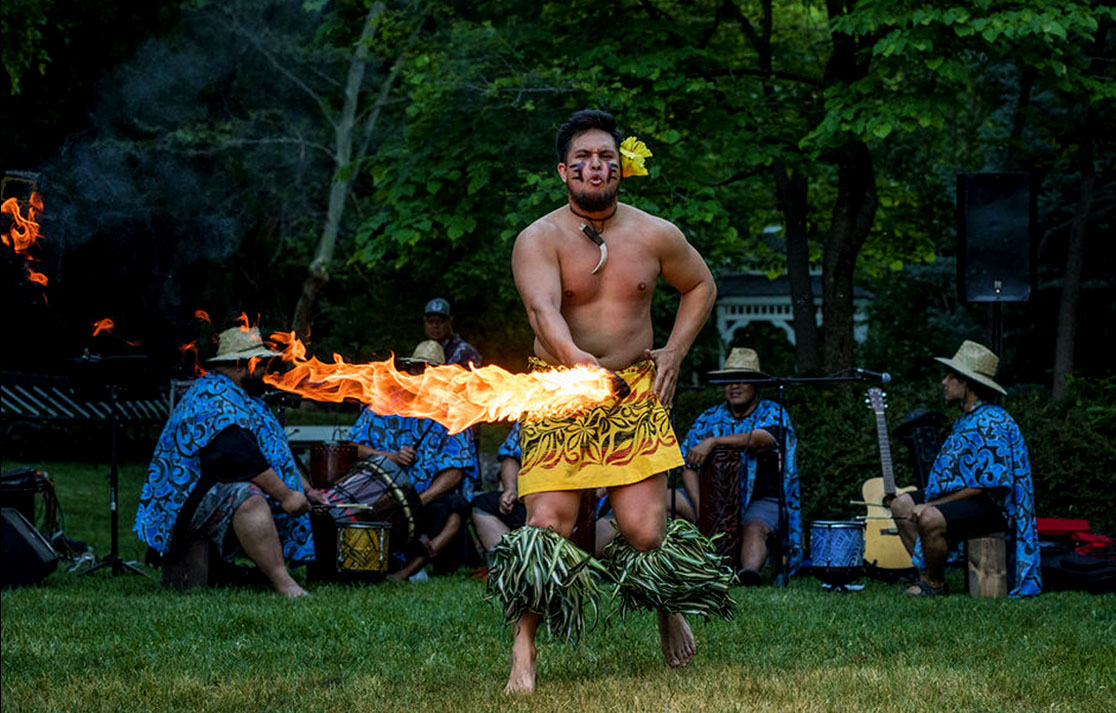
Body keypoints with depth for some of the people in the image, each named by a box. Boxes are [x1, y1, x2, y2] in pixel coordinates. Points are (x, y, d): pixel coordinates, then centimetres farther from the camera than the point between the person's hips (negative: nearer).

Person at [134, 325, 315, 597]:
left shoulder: (243, 398, 22)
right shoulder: (214, 400, -15)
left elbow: (272, 452, 27)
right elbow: (242, 459, -26)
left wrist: (304, 490, 15)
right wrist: (285, 495, -23)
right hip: (197, 498, -12)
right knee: (249, 500, -39)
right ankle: (283, 584, -50)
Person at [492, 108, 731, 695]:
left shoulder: (654, 235, 4)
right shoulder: (538, 240, -7)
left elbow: (701, 285, 22)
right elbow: (543, 308, -25)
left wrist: (675, 350, 9)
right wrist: (575, 359, -43)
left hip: (634, 394, 2)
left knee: (645, 532, -6)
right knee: (548, 525, -14)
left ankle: (669, 608, 27)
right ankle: (523, 657, -6)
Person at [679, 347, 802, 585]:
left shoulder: (773, 414, 2)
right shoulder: (709, 420, 12)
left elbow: (759, 439, -23)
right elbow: (688, 467, 4)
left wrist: (712, 442, -34)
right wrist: (701, 507, -13)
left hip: (763, 500, -5)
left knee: (754, 529, -35)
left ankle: (749, 571, -62)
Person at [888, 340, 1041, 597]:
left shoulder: (990, 424, -20)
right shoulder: (966, 420, 14)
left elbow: (988, 486, -25)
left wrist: (931, 506, -21)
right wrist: (927, 504, 8)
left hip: (993, 506, -11)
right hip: (963, 497, 11)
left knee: (930, 519, -33)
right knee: (902, 504, 12)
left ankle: (935, 585, -11)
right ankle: (926, 575, 7)